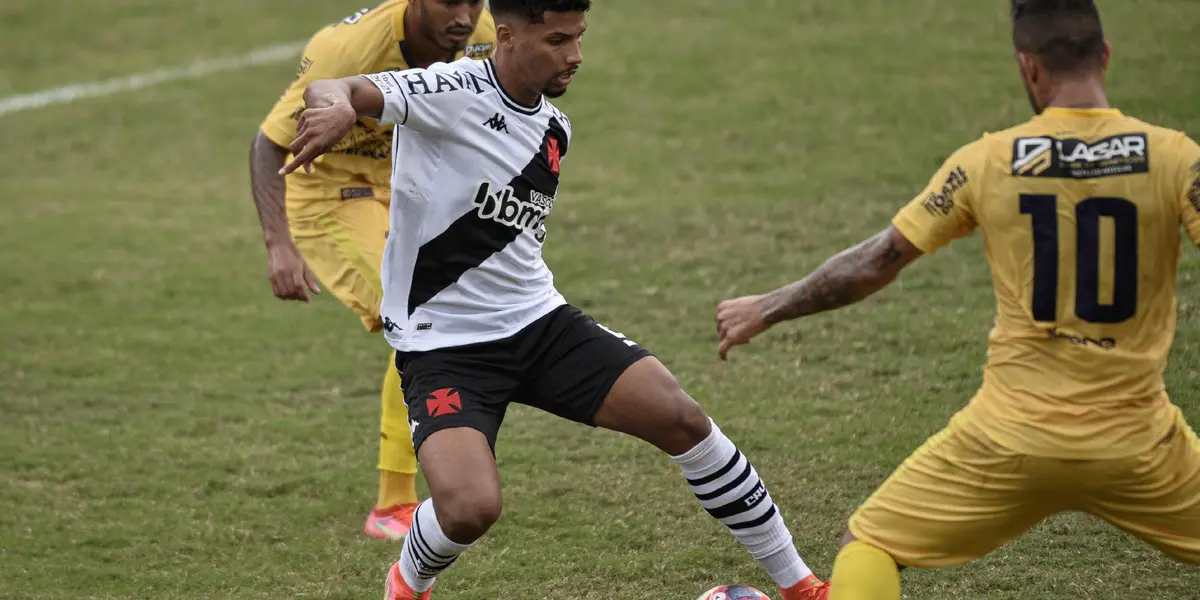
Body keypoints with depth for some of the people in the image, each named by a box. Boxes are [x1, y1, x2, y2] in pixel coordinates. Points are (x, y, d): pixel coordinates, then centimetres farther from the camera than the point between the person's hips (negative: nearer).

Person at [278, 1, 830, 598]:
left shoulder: (555, 130, 7)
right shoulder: (455, 92, -17)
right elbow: (329, 90, -31)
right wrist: (336, 106, -53)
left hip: (539, 322, 6)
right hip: (443, 345, -6)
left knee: (680, 418, -6)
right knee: (471, 508, -27)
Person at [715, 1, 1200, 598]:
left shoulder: (988, 161, -4)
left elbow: (875, 262, 3)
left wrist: (764, 310, 16)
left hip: (1010, 436, 0)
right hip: (1135, 444, 0)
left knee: (870, 544, 15)